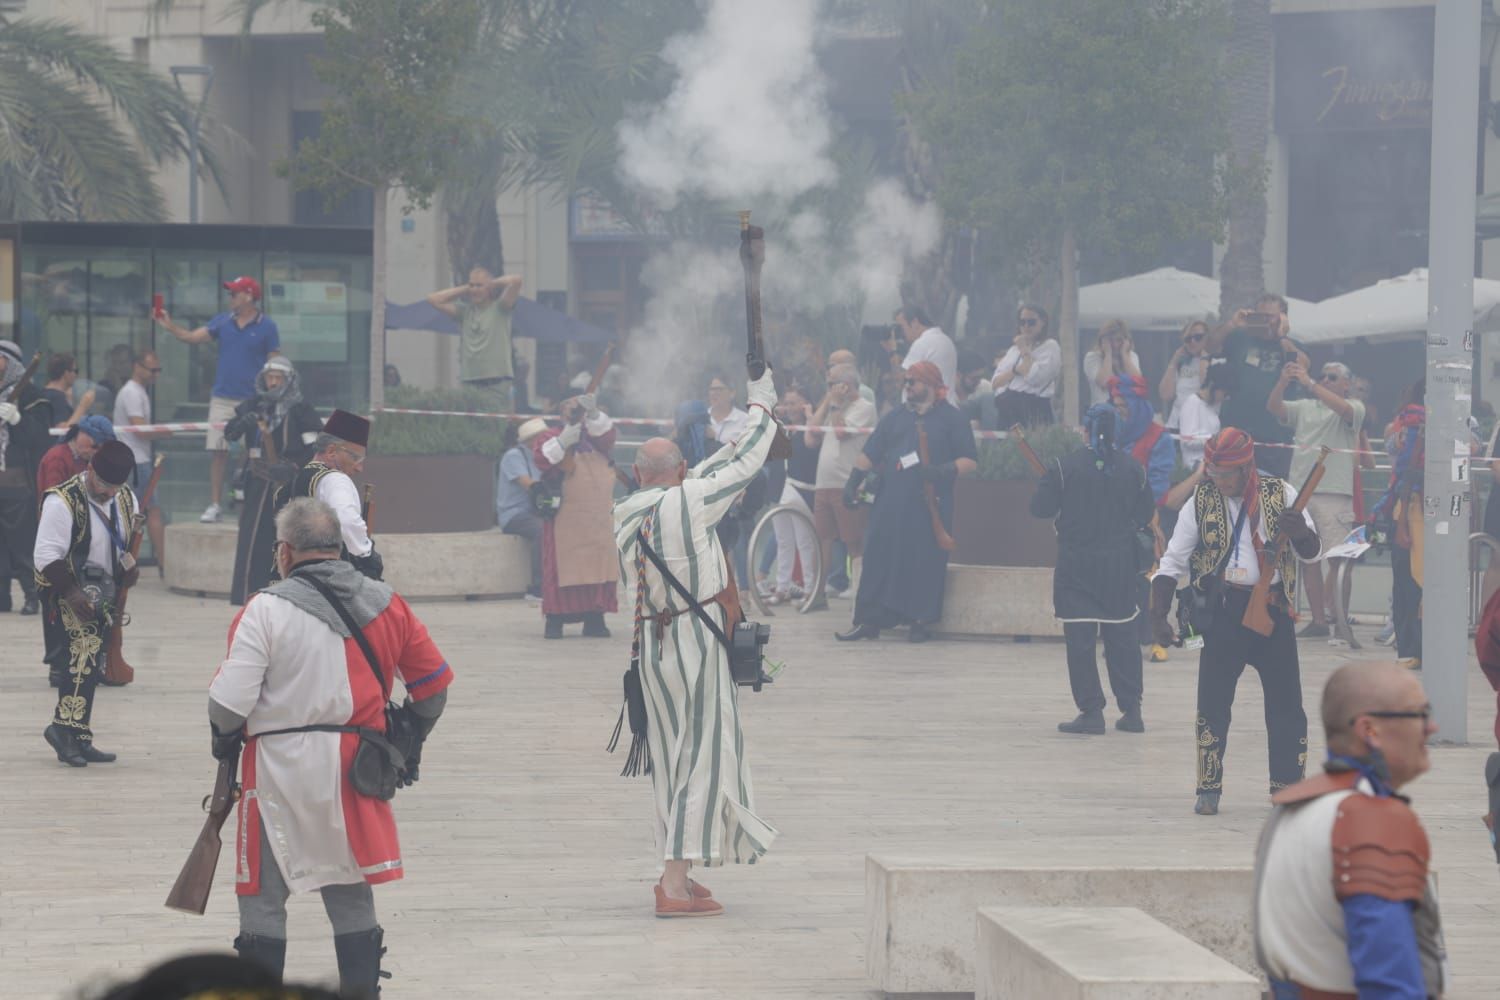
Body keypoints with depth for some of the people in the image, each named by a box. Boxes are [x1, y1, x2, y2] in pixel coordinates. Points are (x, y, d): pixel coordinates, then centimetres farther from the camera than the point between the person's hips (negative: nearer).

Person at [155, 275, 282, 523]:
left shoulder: (266, 327, -2)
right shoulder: (222, 322, 8)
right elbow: (192, 337, 4)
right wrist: (169, 326, -12)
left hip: (253, 401, -3)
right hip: (222, 398, 3)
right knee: (218, 452, 0)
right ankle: (215, 505, 4)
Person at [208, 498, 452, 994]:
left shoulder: (267, 608, -12)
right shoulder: (385, 604, 4)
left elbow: (230, 700, -15)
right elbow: (433, 682, 11)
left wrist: (222, 738, 7)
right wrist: (410, 742, 27)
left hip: (279, 766, -4)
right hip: (354, 767, 4)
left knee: (263, 895, 6)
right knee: (351, 892, 17)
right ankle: (361, 988, 19)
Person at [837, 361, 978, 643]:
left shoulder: (951, 419, 4)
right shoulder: (895, 418, 17)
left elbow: (970, 461, 0)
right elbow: (869, 453, 17)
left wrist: (944, 471, -16)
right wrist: (853, 481, 6)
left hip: (930, 506, -4)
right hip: (890, 504, 4)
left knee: (926, 561, -4)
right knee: (878, 559, -1)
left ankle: (922, 621, 5)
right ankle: (869, 620, 0)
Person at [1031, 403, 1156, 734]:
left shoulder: (1066, 466, -11)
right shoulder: (1133, 468, -3)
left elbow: (1040, 508, -10)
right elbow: (1146, 515, 3)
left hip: (1076, 563, -3)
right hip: (1121, 564, 3)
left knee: (1080, 638, 1)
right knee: (1122, 636, 12)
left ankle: (1091, 711, -2)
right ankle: (1131, 710, 14)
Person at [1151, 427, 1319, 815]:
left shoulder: (1280, 494, -1)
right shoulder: (1201, 501, 0)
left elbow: (1310, 550, -2)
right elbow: (1172, 563, 4)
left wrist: (1300, 531, -26)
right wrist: (1159, 618, -4)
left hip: (1272, 609, 0)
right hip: (1222, 609, 0)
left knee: (1286, 703, 3)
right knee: (1212, 702, -2)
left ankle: (1288, 785, 14)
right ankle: (1208, 789, 7)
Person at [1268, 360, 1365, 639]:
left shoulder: (1354, 407, 5)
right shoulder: (1304, 408, 18)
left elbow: (1344, 409, -17)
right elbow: (1273, 407, 6)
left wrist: (1310, 384, -20)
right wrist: (1284, 381, -11)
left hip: (1335, 493, -5)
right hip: (1301, 490, 5)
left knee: (1337, 559, -12)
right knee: (1309, 560, 6)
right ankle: (1318, 621, 11)